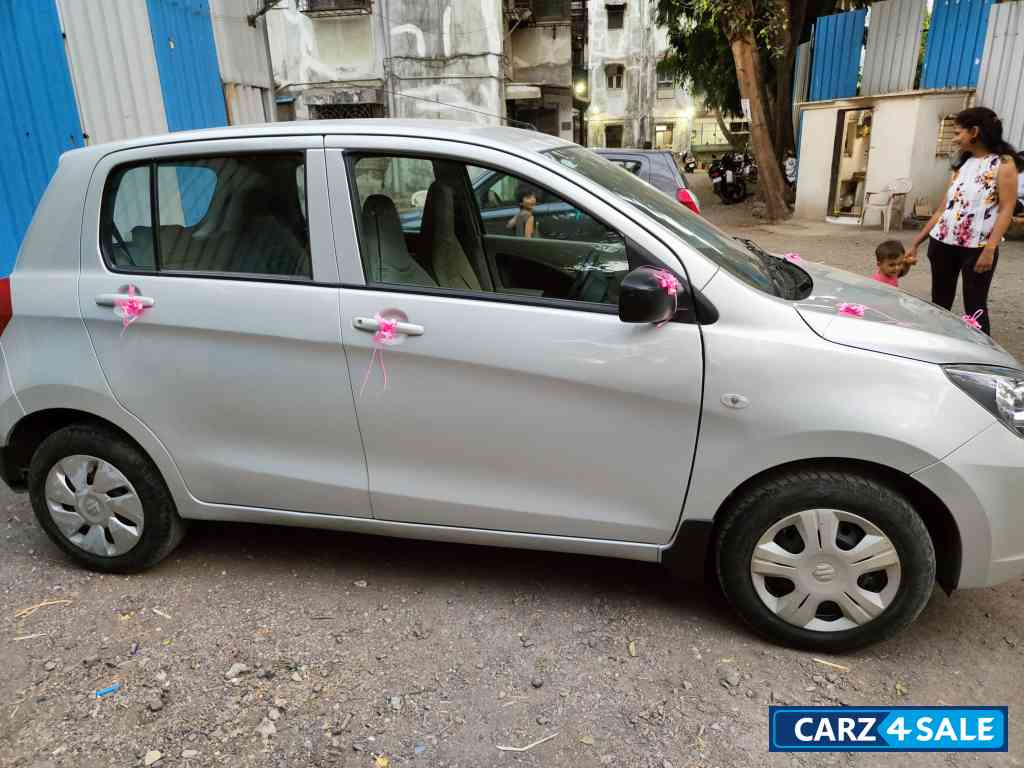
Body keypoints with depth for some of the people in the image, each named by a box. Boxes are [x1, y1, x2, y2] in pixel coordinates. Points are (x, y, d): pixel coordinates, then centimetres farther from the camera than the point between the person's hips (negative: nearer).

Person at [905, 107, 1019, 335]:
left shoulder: (1003, 163, -3)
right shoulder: (962, 164, 14)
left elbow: (1006, 209, -10)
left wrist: (990, 248, -20)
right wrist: (916, 242, 11)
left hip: (977, 247, -6)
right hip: (943, 242, 6)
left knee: (975, 307, -3)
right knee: (940, 303, 10)